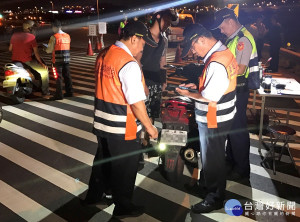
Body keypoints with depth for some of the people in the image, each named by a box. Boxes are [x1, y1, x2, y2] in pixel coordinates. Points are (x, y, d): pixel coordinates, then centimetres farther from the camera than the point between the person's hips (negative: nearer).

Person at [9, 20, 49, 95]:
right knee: (44, 70, 8)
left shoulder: (14, 35, 7)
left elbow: (10, 49, 13)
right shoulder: (31, 37, -8)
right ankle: (45, 91, 6)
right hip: (26, 61, -6)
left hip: (14, 61, 6)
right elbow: (36, 52, -10)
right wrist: (42, 63, -3)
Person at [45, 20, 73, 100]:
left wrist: (45, 49, 11)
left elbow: (49, 50, -11)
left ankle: (59, 94, 4)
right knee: (67, 76, 14)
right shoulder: (67, 36, 8)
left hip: (58, 60, -6)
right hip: (67, 59, 6)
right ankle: (69, 92, 23)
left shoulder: (54, 37, -11)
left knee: (58, 77, 0)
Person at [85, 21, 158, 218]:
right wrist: (149, 126, -10)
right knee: (124, 168, 13)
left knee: (102, 160, 26)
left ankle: (94, 195, 47)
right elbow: (136, 103, -22)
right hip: (122, 129, -8)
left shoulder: (103, 55, 2)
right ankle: (123, 207, 34)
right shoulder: (129, 64, -23)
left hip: (102, 123, 8)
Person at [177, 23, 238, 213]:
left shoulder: (216, 62, -27)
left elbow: (209, 97, -27)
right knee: (214, 156, 24)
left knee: (212, 159, 7)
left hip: (214, 120, -10)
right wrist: (197, 86, 6)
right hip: (219, 117, 10)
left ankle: (214, 199, 27)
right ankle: (211, 187, 45)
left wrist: (188, 93, -12)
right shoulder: (223, 52, 5)